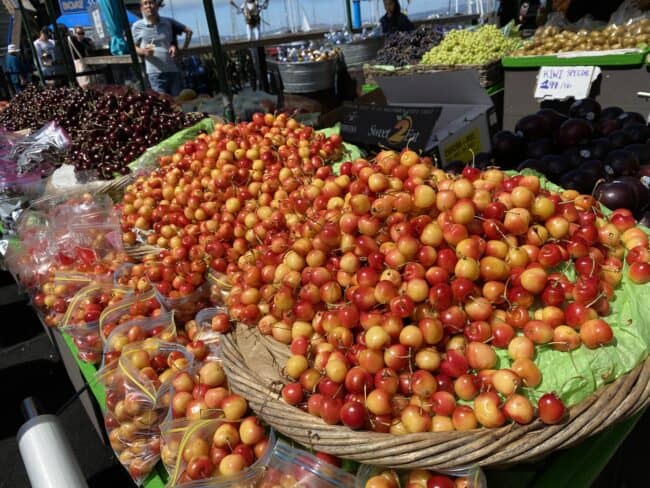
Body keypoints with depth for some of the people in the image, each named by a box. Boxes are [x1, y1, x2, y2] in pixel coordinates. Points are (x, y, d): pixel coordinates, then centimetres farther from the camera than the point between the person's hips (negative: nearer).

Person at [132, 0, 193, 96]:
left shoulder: (168, 22, 6)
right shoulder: (137, 26, 2)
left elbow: (188, 31, 16)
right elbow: (133, 47, 7)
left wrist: (183, 49, 7)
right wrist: (144, 51, -14)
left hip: (173, 69, 2)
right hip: (155, 72, -2)